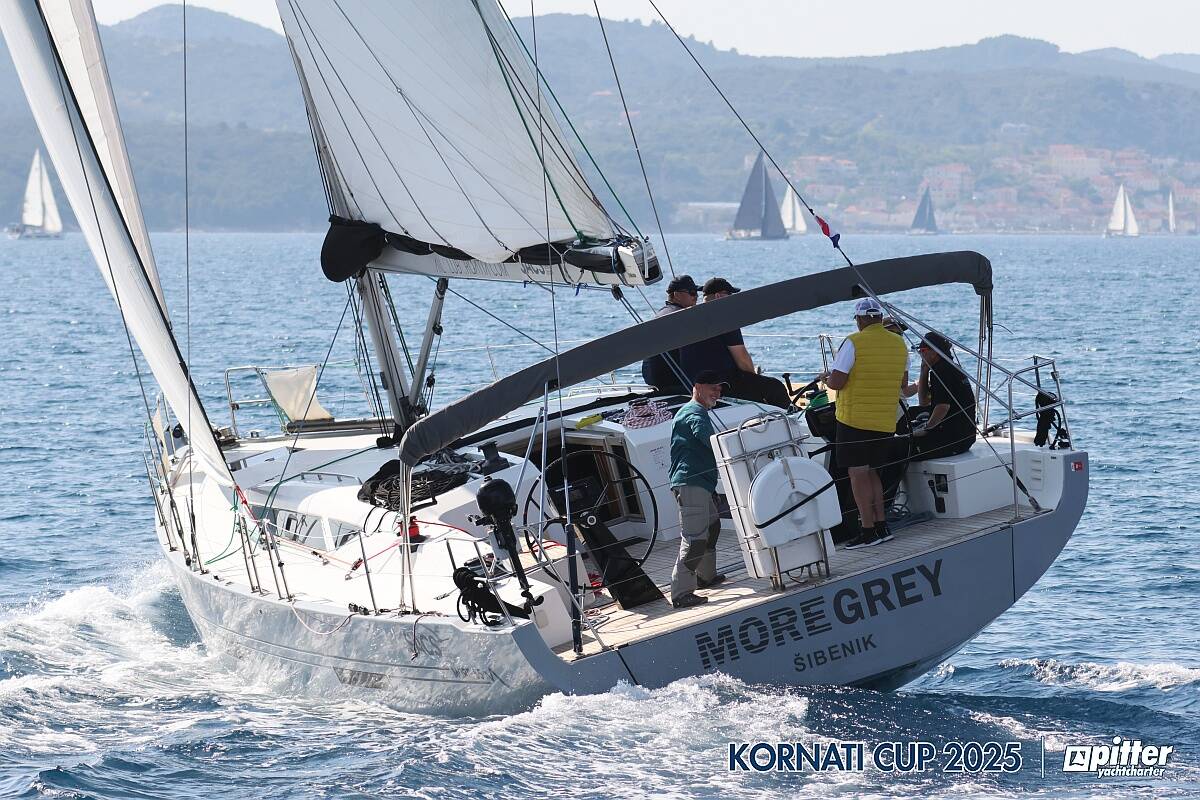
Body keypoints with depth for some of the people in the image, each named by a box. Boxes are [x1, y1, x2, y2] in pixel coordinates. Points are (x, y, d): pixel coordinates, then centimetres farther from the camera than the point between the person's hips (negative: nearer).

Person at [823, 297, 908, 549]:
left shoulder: (854, 343, -12)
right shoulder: (899, 344, 8)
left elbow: (836, 382, -16)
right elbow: (901, 382, 18)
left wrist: (827, 379, 5)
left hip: (854, 418, -6)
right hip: (886, 422, 6)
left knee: (858, 473, -1)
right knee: (871, 472, 18)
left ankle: (869, 530, -3)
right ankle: (881, 525, 17)